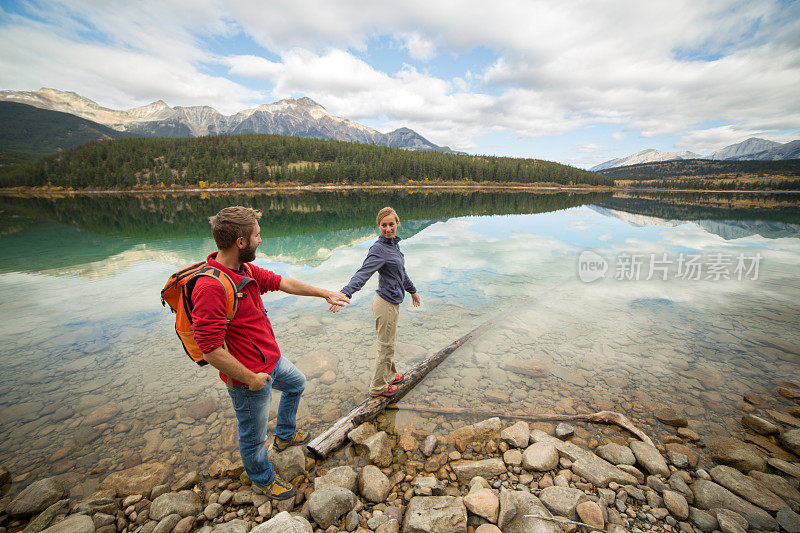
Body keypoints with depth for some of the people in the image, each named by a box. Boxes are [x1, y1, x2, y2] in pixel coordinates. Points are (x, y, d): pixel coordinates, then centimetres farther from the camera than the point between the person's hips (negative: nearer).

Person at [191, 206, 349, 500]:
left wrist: (325, 293, 11)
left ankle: (285, 435, 54)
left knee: (296, 383, 32)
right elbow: (211, 350, -32)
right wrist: (251, 378, -21)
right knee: (254, 436, 16)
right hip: (250, 377, -9)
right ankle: (263, 480, 45)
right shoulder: (211, 286, -32)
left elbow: (282, 282, 8)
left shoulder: (246, 270, -3)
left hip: (271, 360, 9)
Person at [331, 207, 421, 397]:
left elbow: (400, 270, 21)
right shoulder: (378, 248, -20)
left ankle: (390, 376, 44)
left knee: (390, 343, 24)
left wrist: (412, 290, 30)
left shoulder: (393, 243, 8)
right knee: (386, 346, 7)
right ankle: (378, 387, 26)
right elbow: (363, 273, -32)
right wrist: (345, 294, -45)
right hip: (386, 303, -9)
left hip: (392, 302, 9)